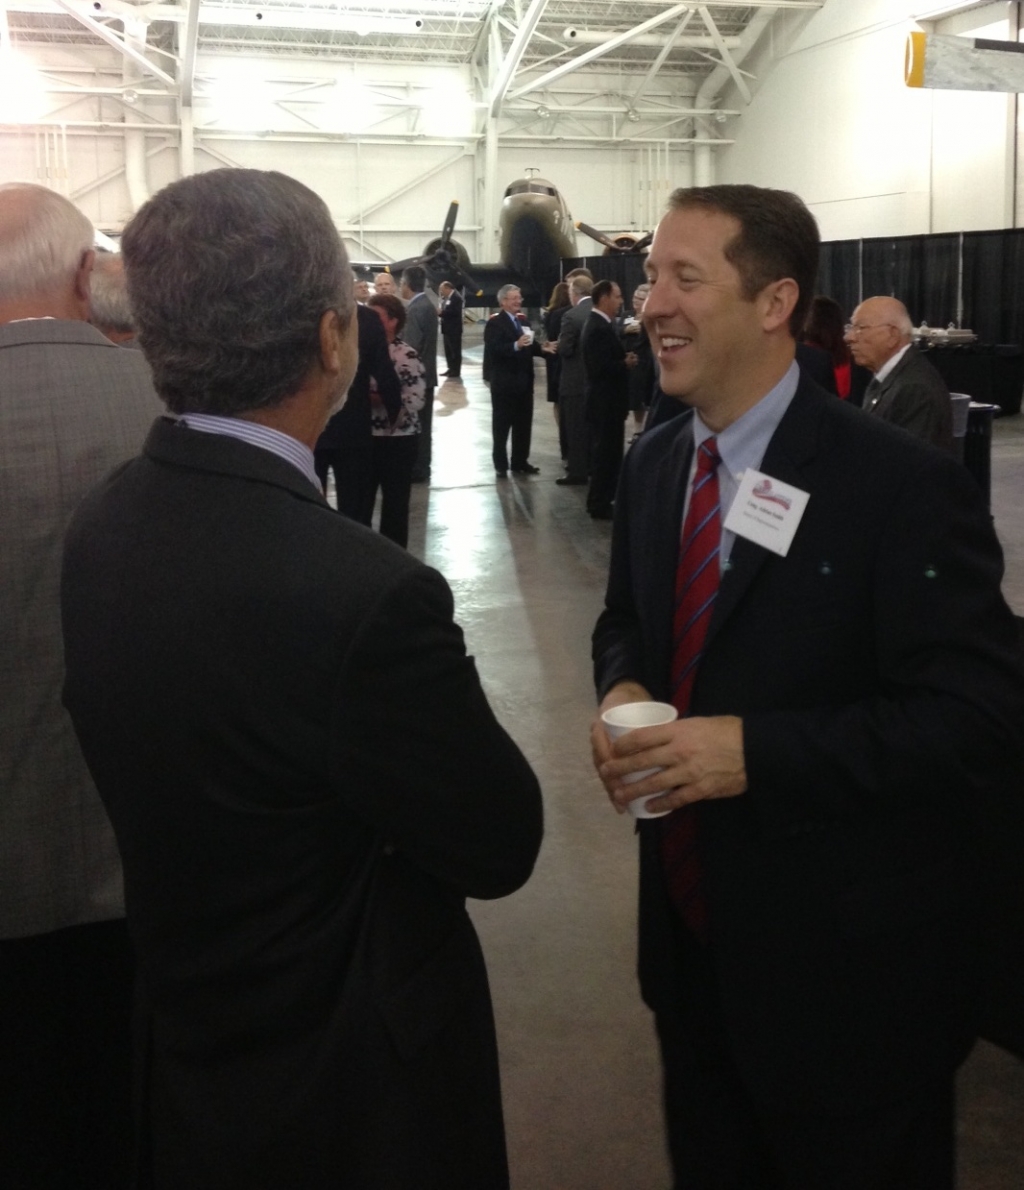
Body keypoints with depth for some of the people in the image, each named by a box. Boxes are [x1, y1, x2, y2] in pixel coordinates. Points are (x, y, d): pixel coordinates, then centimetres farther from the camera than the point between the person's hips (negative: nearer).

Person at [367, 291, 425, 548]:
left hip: (396, 440, -6)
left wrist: (373, 398, -21)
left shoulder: (406, 356, -12)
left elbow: (415, 400, -21)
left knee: (395, 502, 7)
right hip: (364, 437, 6)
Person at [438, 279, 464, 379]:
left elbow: (454, 312, -24)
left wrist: (440, 313, -20)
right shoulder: (447, 297, 12)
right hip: (447, 328, 9)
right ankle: (451, 369, 22)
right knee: (448, 350, 14)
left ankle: (456, 371, 3)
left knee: (455, 350, -2)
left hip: (454, 329, -9)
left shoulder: (456, 297, -16)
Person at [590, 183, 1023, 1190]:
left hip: (846, 961, -6)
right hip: (689, 929, 6)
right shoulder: (652, 463, 2)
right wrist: (622, 688, -9)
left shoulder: (901, 486, -20)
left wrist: (753, 750, -28)